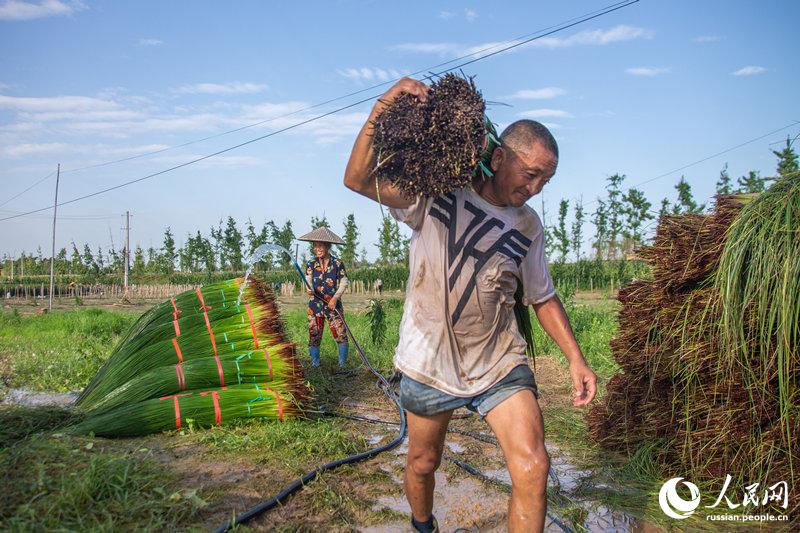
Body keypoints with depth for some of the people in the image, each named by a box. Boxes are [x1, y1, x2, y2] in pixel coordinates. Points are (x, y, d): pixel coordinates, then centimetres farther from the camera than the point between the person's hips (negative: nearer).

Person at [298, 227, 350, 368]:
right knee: (314, 336, 2)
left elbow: (344, 282, 2)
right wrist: (310, 290, -26)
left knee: (341, 335, -6)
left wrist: (335, 298, -10)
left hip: (334, 305, -1)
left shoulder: (337, 263, 2)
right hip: (315, 304, 2)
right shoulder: (311, 265, 7)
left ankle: (343, 365, 6)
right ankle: (315, 365, 13)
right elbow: (308, 281, -3)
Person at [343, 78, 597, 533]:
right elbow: (358, 180, -17)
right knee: (423, 464, 16)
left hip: (500, 364, 2)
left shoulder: (528, 227, 3)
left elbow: (543, 297, 13)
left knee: (533, 466, -11)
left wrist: (575, 357, 5)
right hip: (429, 363, -2)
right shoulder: (436, 192, -8)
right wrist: (383, 109, -29)